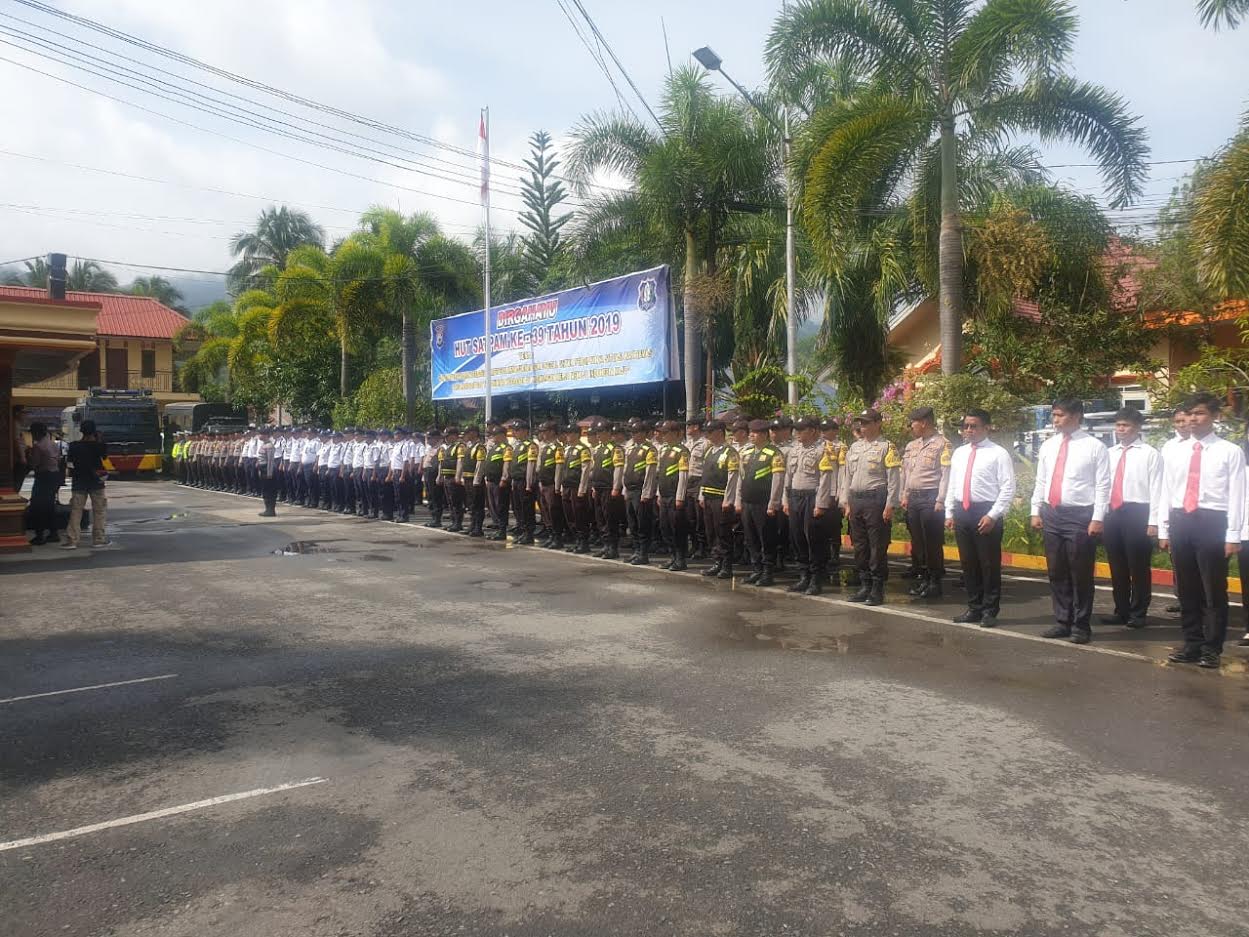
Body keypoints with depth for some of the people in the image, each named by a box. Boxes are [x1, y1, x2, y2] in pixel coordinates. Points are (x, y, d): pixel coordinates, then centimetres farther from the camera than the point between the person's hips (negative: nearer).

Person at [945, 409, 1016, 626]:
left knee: (989, 565, 2)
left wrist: (993, 515, -16)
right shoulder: (959, 453, 13)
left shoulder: (998, 454, -6)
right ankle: (974, 608, 24)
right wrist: (949, 514, 12)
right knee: (968, 564, 12)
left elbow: (1008, 488, -10)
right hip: (962, 512, 6)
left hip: (986, 513, -6)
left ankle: (990, 612, 13)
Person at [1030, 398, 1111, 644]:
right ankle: (1062, 622, 24)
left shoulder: (1094, 446, -6)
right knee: (1056, 573, 12)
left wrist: (1098, 518, -14)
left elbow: (1102, 485, -8)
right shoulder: (1048, 446, 10)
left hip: (1080, 516, -5)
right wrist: (1036, 511, 9)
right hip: (1051, 514, 5)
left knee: (1080, 575, 4)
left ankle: (1081, 626, 16)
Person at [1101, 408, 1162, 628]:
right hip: (1112, 513, 5)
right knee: (1117, 566, 12)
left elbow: (1156, 489, -8)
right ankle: (1121, 611, 22)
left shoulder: (1150, 454, -4)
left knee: (1139, 567, 2)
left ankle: (1138, 614, 14)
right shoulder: (1110, 453, 12)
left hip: (1137, 513, -5)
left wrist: (1153, 521, -13)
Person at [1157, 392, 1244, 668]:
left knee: (1213, 591, 4)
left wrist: (1233, 536, -9)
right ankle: (1192, 644, 22)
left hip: (1212, 522, -4)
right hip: (1180, 521, 4)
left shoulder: (1230, 452, -1)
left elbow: (1236, 495, -5)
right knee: (1186, 590, 11)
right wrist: (1164, 530, 9)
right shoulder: (1173, 451, 10)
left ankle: (1211, 649, 15)